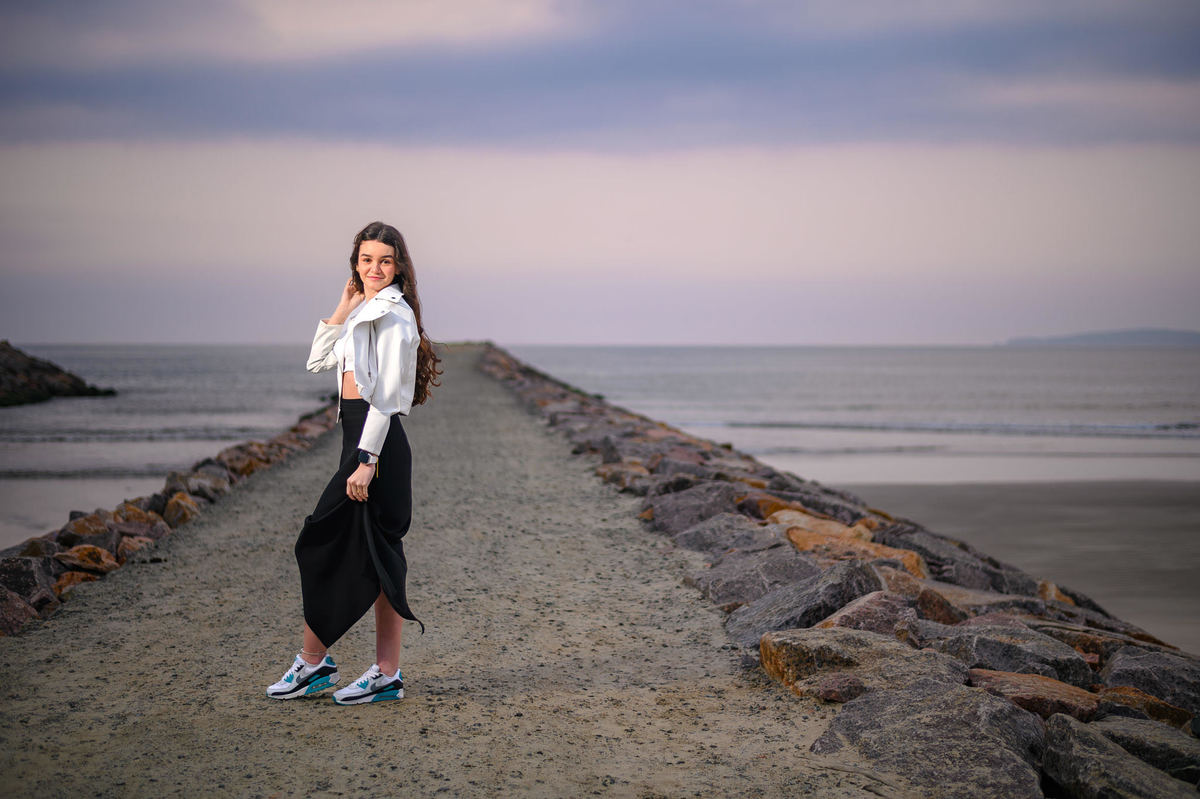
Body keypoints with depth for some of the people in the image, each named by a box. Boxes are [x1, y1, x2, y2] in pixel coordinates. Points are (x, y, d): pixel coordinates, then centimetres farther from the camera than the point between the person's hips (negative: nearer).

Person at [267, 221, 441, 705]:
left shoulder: (393, 314, -10)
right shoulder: (365, 311, 19)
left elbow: (386, 394, -16)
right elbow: (318, 361, 22)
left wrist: (366, 460, -21)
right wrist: (344, 308, 13)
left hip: (376, 441, -9)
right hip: (360, 436, 9)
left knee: (325, 545, -5)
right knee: (376, 556, 8)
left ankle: (313, 661, 5)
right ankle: (387, 673, 10)